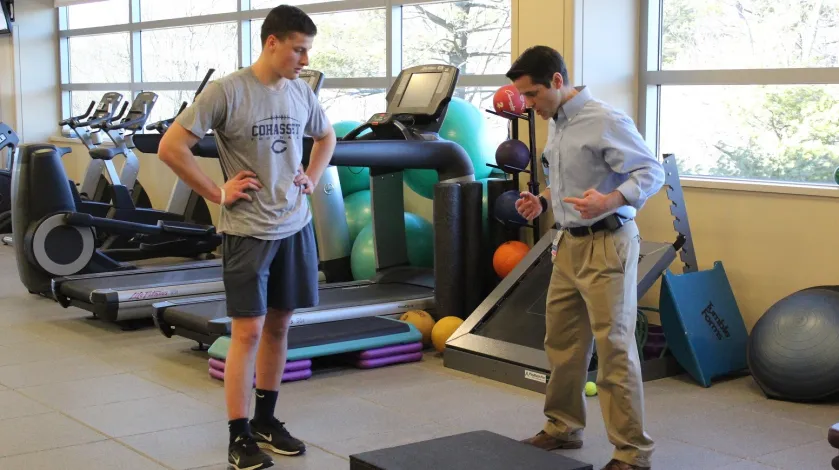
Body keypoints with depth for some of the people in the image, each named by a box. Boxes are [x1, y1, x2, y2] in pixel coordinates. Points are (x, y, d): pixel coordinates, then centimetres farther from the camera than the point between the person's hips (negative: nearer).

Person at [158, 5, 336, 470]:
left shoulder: (301, 93, 6)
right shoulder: (227, 91, -13)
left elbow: (326, 138, 26)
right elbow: (170, 147, -14)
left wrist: (312, 178, 10)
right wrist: (218, 192, -13)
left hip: (295, 226, 6)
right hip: (247, 230, -6)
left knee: (278, 324, 13)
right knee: (248, 331, -4)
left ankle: (265, 419, 26)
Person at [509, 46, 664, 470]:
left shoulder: (605, 121, -17)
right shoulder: (556, 124, 11)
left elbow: (652, 173, -19)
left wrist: (608, 201, -33)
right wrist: (542, 201, 8)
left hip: (605, 245, -9)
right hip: (570, 244, 9)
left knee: (614, 348, -6)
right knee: (561, 341, 16)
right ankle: (563, 427, 31)